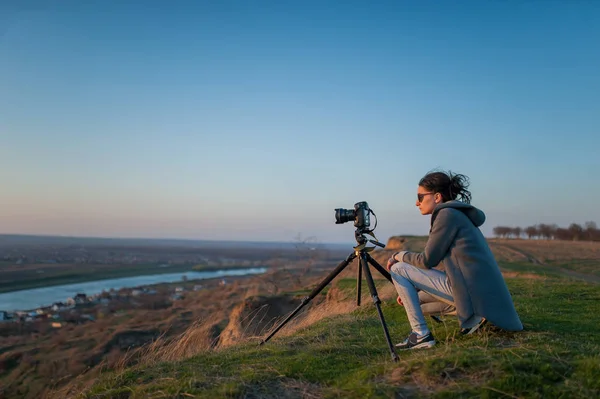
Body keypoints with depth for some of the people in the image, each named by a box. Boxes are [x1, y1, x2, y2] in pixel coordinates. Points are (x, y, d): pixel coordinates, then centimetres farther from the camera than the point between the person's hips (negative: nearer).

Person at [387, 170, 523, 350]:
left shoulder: (447, 214, -10)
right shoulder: (459, 214, 18)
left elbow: (428, 260, -11)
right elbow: (438, 262, 21)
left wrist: (399, 255, 7)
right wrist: (410, 289, 20)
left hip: (472, 291, -10)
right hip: (482, 292, 10)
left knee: (398, 270, -5)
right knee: (414, 297, 24)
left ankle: (421, 335, -6)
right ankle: (472, 316, 12)